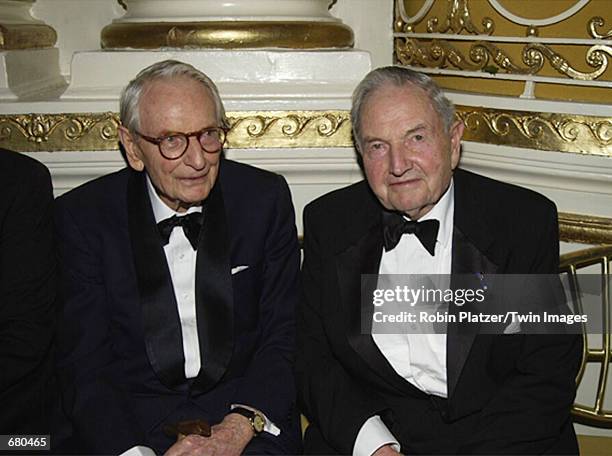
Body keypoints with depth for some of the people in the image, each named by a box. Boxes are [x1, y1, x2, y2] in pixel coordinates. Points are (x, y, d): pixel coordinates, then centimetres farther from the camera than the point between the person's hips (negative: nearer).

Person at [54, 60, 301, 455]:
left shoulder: (265, 199, 2)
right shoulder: (83, 215, -1)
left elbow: (283, 338, 3)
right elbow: (84, 366, -3)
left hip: (246, 420, 0)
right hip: (125, 424, 1)